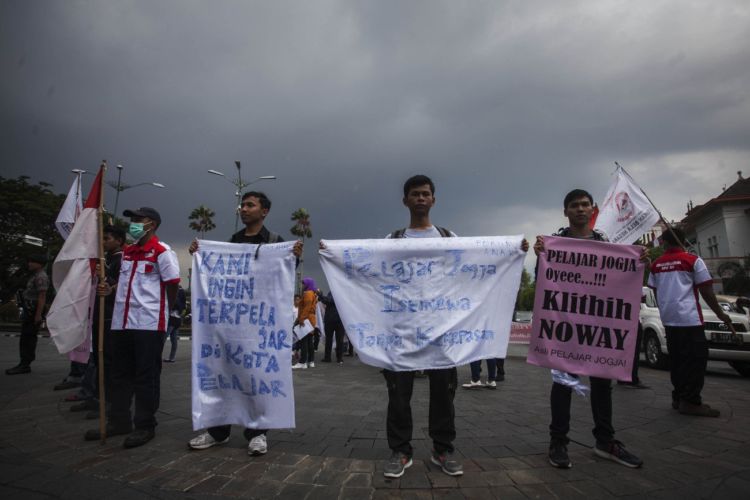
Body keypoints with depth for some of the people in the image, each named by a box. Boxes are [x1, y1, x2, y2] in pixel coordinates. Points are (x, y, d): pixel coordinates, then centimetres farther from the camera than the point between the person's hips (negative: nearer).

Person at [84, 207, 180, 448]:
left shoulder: (162, 251, -9)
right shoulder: (127, 252, 15)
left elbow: (172, 284, -8)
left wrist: (159, 309, 1)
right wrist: (110, 290, 5)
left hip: (149, 323, -8)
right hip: (121, 321, 8)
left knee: (146, 377, 1)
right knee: (120, 375, 15)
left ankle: (145, 426, 13)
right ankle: (118, 421, 29)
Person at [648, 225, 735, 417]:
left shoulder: (656, 265, 9)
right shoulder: (693, 260, -3)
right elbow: (706, 290, -2)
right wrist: (721, 314, 8)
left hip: (668, 318, 5)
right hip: (689, 317, -5)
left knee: (677, 358, 12)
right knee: (696, 358, -1)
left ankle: (679, 397, 15)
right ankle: (691, 401, -4)